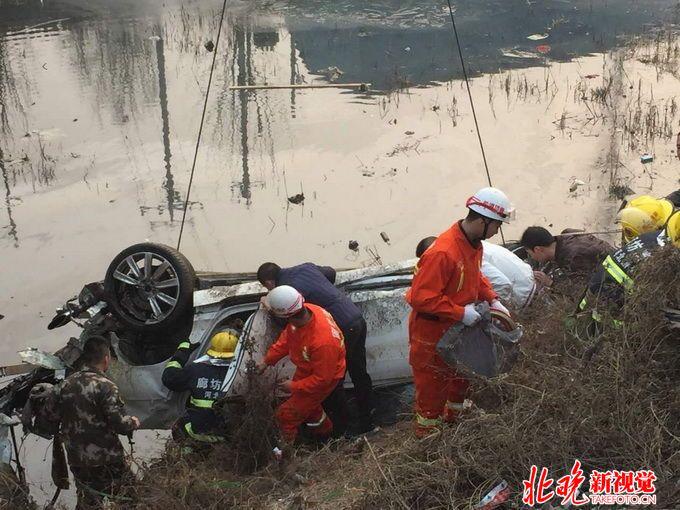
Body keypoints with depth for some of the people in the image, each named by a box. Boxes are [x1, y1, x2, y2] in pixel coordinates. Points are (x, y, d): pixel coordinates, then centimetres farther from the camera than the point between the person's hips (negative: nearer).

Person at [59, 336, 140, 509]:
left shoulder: (66, 384, 1)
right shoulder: (105, 386, -19)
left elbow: (61, 417, 10)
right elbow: (120, 423, -21)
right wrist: (134, 422, 0)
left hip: (76, 458, 6)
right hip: (105, 458, -6)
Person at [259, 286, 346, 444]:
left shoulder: (322, 342, -46)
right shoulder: (305, 310, -24)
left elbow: (322, 378, -31)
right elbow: (286, 337, -4)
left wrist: (294, 386, -20)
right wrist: (267, 361, -5)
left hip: (324, 379, -8)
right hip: (306, 369, 8)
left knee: (286, 415, -1)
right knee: (308, 405, 31)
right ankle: (325, 431, 59)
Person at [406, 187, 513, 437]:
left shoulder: (474, 244, -3)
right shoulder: (443, 253, -34)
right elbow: (421, 297, -34)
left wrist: (492, 300, 1)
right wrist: (460, 313, -30)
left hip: (457, 330, 9)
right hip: (432, 333, -9)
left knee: (460, 378, 27)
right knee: (433, 388, 9)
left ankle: (453, 422, 49)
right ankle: (428, 436, 29)